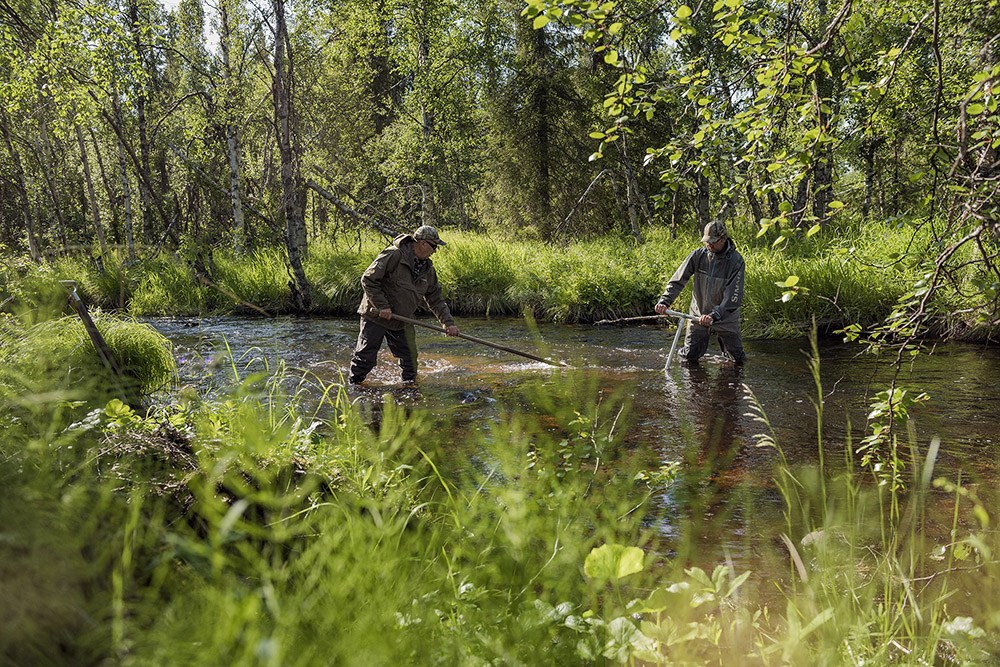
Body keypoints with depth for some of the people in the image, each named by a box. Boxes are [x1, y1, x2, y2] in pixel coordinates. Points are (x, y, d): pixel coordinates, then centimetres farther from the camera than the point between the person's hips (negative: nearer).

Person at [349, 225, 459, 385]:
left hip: (402, 322, 6)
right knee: (366, 357, 0)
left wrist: (448, 322, 1)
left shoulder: (427, 268, 4)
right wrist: (382, 306, -21)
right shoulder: (393, 255, -20)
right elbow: (368, 279, -19)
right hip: (376, 317, -6)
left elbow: (435, 299, 10)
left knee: (410, 357, 8)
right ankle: (353, 384, 17)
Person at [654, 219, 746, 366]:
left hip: (725, 317, -2)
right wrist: (664, 302, -23)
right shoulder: (698, 255, -8)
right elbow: (677, 280, -7)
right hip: (698, 315, 2)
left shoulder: (736, 261, -17)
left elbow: (734, 296, -23)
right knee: (689, 358, 2)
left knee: (738, 360, 6)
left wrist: (714, 316, -36)